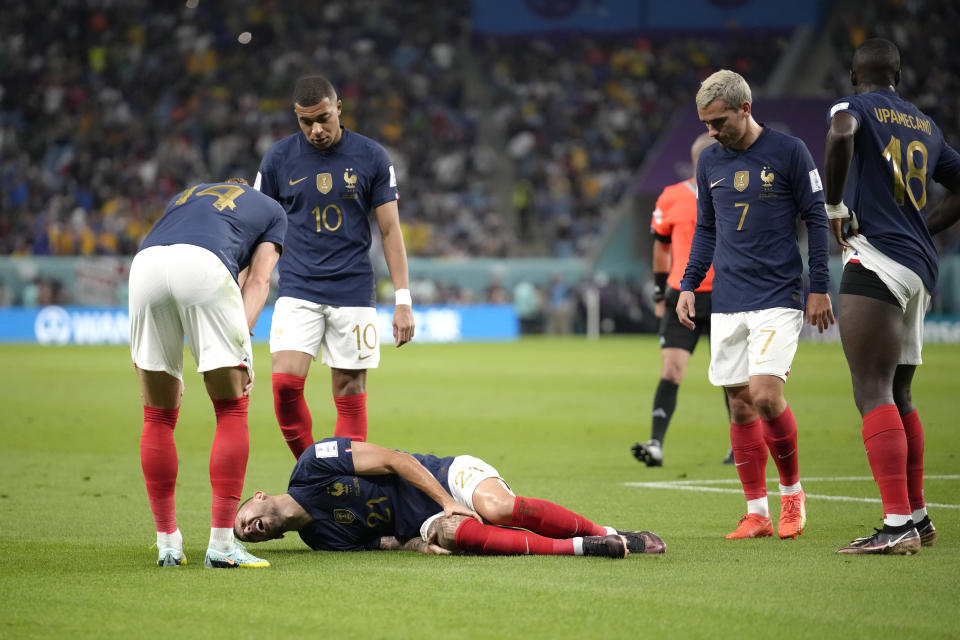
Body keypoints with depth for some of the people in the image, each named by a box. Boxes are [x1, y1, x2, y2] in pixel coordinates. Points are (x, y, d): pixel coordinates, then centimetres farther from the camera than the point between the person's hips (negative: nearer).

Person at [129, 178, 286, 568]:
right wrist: (242, 340, 3)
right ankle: (221, 543, 3)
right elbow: (257, 280, 16)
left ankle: (167, 543, 18)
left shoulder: (187, 196, 43)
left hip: (145, 262, 4)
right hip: (203, 264, -3)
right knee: (232, 410, 9)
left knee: (159, 416, 15)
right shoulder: (271, 210, 33)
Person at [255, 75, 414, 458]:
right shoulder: (279, 157, 2)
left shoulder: (371, 157, 0)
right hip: (297, 290, 0)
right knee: (285, 382, -16)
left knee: (350, 394, -1)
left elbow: (390, 230, 4)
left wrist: (403, 300, -2)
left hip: (353, 292, 0)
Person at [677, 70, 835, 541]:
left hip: (779, 296, -5)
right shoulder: (710, 161, 11)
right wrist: (688, 285, 11)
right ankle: (757, 513, 8)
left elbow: (816, 219, 1)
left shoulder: (788, 152, -3)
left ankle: (792, 492, 4)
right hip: (727, 303, 5)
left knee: (765, 394, -18)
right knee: (740, 404, 2)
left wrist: (819, 288, -3)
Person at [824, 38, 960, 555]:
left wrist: (834, 207, -14)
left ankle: (897, 525, -23)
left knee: (873, 393, -13)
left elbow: (841, 133, -25)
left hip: (876, 261, -8)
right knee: (897, 396, 18)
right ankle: (917, 517, 24)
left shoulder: (853, 106, 0)